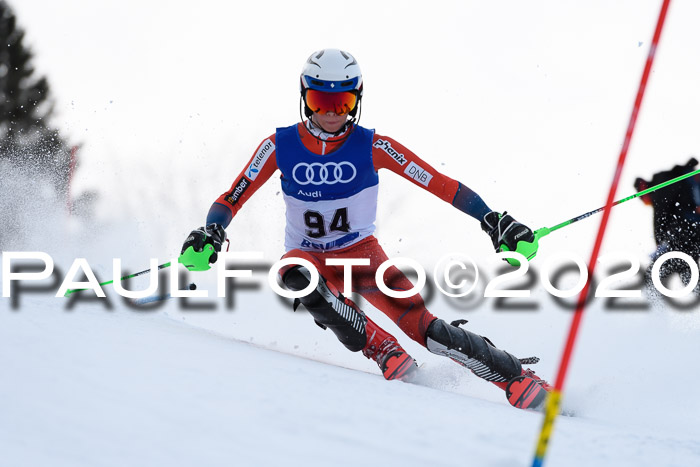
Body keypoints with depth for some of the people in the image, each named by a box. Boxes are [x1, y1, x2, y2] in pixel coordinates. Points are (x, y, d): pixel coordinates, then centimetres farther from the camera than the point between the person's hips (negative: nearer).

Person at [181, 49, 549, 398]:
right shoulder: (280, 146, -10)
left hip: (362, 253, -1)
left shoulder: (372, 147, -13)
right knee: (297, 276, -37)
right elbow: (231, 200, -5)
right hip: (308, 258, 1)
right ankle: (385, 352, -26)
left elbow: (443, 186, -13)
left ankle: (520, 380, -11)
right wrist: (210, 233, -25)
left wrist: (494, 221, -23)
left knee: (423, 327, -22)